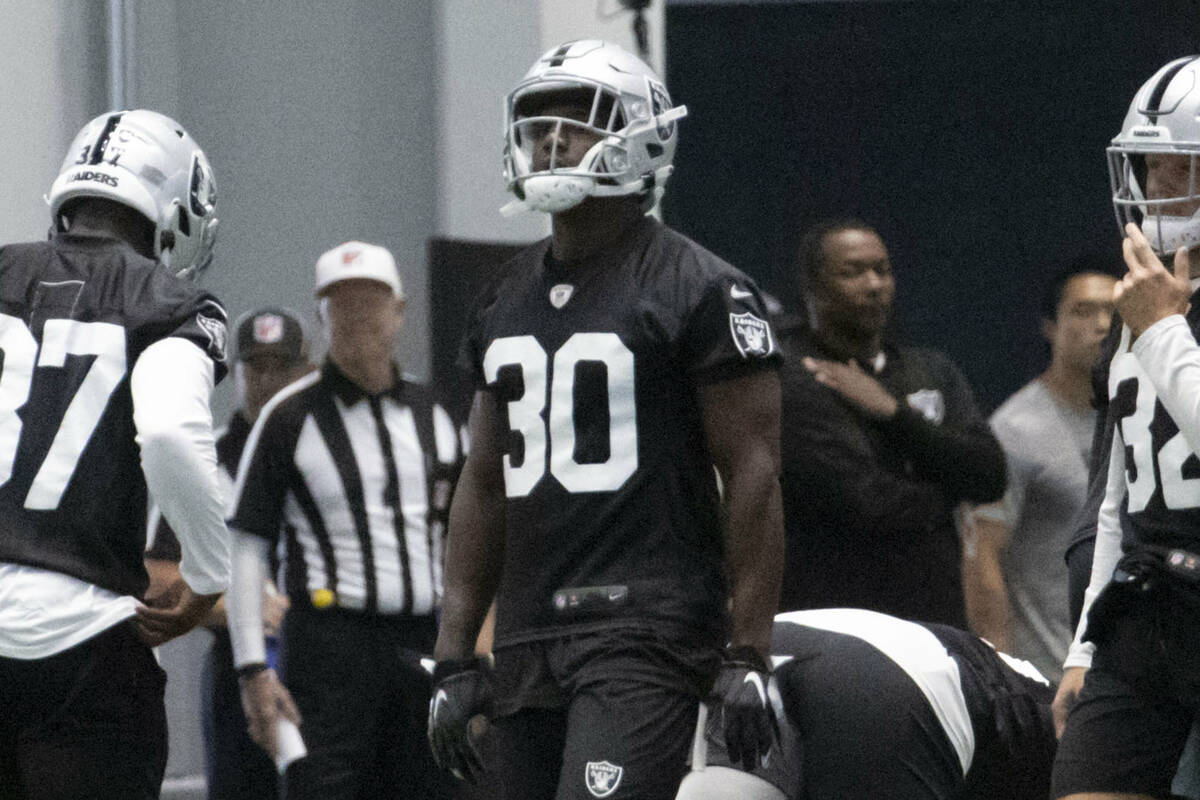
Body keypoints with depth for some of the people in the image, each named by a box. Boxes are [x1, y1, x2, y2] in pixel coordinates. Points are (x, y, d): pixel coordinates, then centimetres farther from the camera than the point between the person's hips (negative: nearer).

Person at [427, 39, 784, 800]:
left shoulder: (700, 291, -7)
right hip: (529, 637, 7)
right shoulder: (508, 300, 15)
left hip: (648, 629, -7)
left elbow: (753, 476, -9)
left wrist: (749, 654, -13)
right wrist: (455, 657, 14)